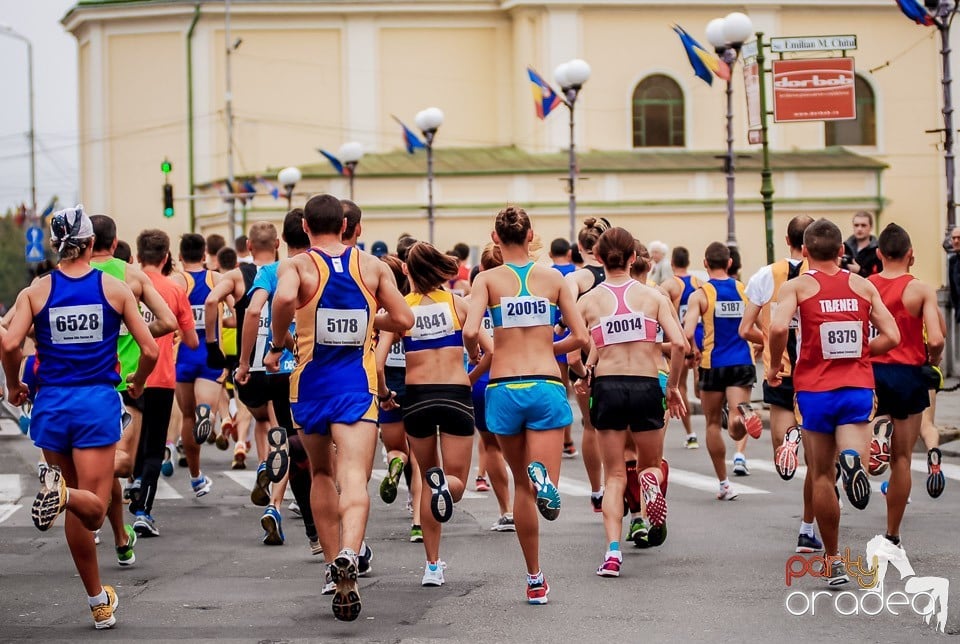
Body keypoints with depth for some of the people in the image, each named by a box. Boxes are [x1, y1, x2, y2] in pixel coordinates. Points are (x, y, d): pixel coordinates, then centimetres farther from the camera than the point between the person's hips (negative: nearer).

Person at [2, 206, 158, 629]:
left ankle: (99, 604, 18)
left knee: (78, 514, 13)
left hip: (52, 403, 2)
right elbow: (149, 349, -2)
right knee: (93, 510, -6)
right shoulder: (115, 289, 0)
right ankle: (63, 492, -41)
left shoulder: (36, 291, 0)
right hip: (99, 403, -2)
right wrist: (137, 383, 18)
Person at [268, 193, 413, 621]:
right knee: (354, 477, -14)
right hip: (358, 383, 0)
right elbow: (403, 320, 4)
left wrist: (278, 343, -8)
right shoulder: (372, 266, 5)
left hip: (311, 382, 0)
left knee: (321, 474, 20)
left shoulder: (298, 265, -2)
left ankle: (335, 569, 21)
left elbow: (284, 298, -25)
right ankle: (348, 554, -40)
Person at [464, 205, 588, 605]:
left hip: (504, 388, 0)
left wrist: (475, 357, 8)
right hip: (546, 385, 0)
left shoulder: (488, 279, 1)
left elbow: (470, 331, -13)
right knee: (536, 482, -4)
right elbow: (580, 337, 5)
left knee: (522, 486, 15)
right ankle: (543, 477, -42)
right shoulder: (553, 278, 6)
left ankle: (535, 579, 19)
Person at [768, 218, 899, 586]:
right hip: (858, 387, 1)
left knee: (822, 477, 10)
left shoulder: (797, 287, -1)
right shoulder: (863, 286, 7)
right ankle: (852, 457, -42)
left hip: (815, 390, -1)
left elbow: (778, 327, -19)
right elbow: (891, 337, 3)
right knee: (849, 456, -4)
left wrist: (774, 366, -3)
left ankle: (833, 563, 15)